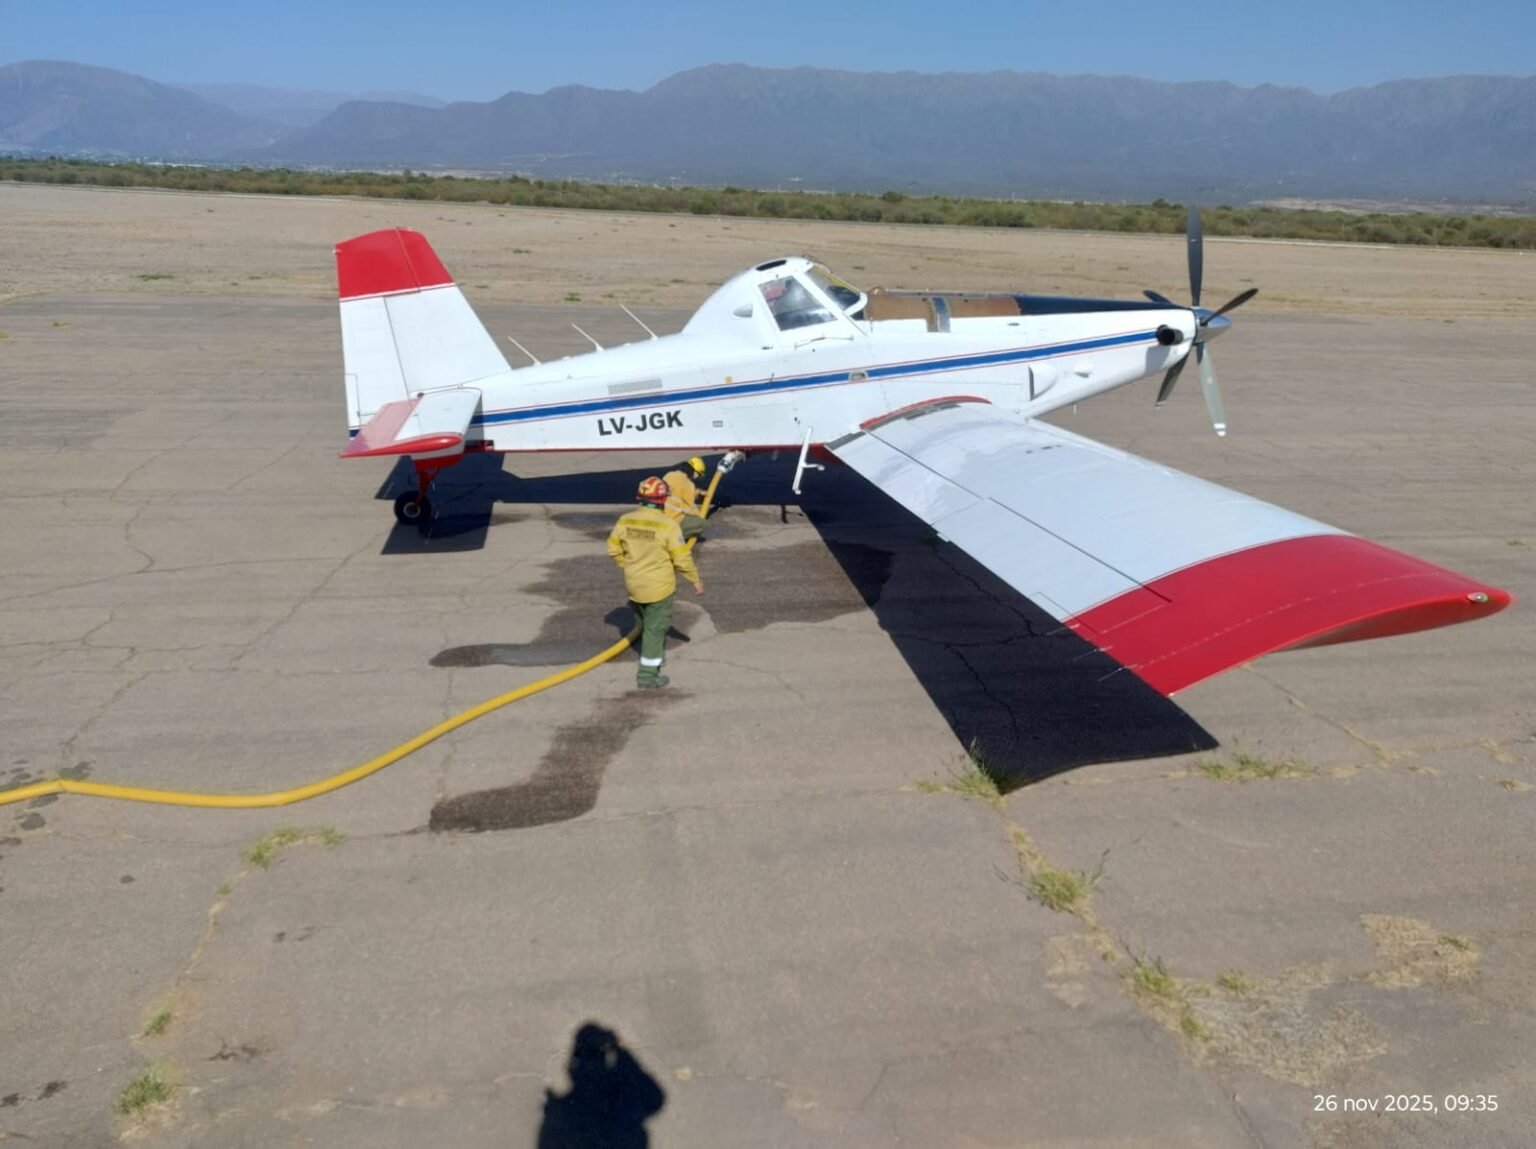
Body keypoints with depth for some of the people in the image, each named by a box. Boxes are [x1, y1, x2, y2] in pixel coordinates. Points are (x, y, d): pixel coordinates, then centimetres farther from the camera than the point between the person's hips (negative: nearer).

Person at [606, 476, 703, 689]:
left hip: (634, 585, 5)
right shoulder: (668, 525, -22)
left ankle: (655, 654, 48)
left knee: (644, 625, 26)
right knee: (655, 629, 6)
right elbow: (682, 558, -17)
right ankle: (648, 675, 10)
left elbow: (613, 549, 3)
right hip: (659, 587, -5)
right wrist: (696, 580, -2)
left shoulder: (625, 520, -8)